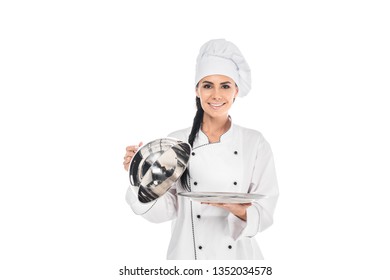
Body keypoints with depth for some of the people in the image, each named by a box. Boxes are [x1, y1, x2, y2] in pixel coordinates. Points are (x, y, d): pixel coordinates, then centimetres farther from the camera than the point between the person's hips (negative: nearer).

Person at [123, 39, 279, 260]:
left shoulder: (255, 143, -7)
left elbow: (265, 211, -8)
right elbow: (165, 211, -7)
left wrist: (240, 211, -27)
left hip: (239, 254, 0)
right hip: (188, 253, 0)